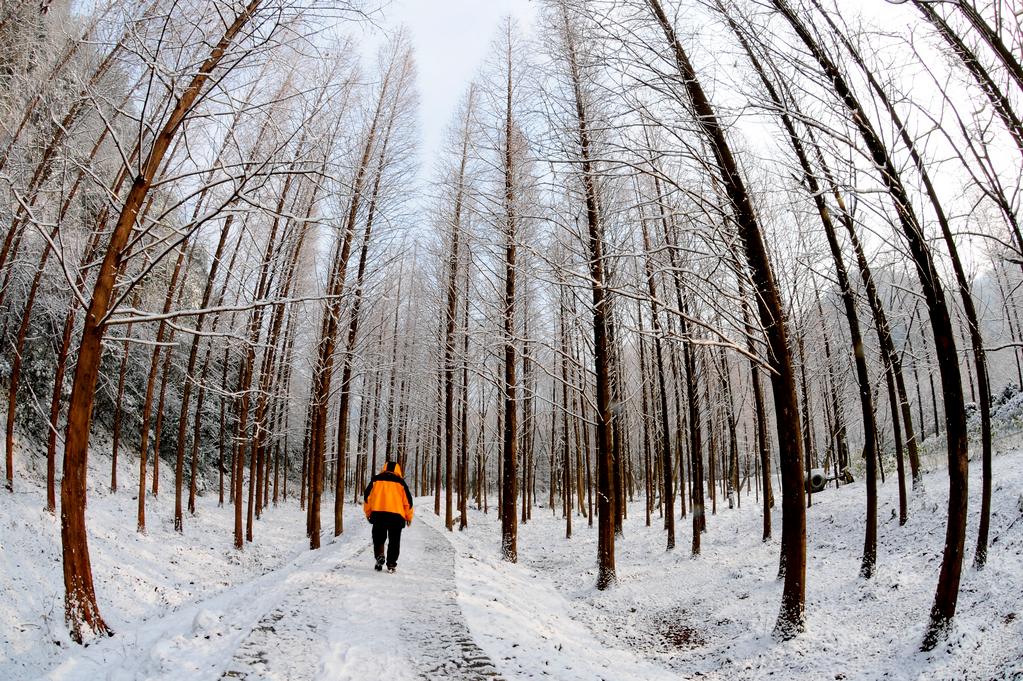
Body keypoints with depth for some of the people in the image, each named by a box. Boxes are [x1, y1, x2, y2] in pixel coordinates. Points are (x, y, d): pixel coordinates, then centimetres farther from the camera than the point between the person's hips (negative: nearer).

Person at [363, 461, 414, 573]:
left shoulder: (376, 479, 11)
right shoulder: (400, 482, 9)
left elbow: (367, 495, 9)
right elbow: (408, 499, 8)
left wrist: (368, 512, 19)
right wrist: (409, 516, 17)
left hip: (378, 513, 0)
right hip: (396, 514, 0)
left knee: (378, 538, 13)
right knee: (394, 541, 9)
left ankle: (379, 556, -11)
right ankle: (391, 564, 5)